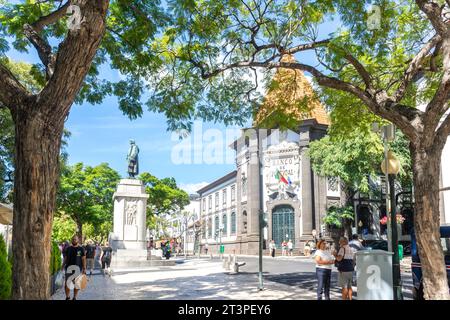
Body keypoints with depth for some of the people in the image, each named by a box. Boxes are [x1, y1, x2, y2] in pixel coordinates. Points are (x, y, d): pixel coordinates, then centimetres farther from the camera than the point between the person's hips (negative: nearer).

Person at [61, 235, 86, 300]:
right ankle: (67, 297, 13)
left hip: (78, 268, -1)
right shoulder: (68, 248, 8)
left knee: (76, 284, 5)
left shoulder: (81, 249, 0)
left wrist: (84, 268, -7)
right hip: (69, 268, 2)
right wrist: (63, 266, 3)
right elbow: (65, 258, 13)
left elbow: (83, 259, -1)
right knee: (67, 284, -2)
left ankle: (74, 297, 17)